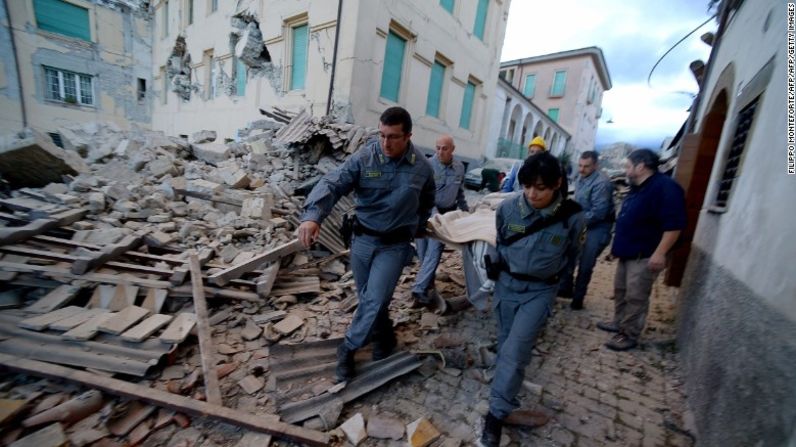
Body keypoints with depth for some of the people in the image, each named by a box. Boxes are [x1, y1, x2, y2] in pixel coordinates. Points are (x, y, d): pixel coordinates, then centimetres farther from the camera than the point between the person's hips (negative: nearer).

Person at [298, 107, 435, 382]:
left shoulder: (422, 168, -5)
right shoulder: (364, 157, -12)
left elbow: (427, 204, 14)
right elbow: (332, 184, -24)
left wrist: (413, 230, 11)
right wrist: (312, 215, -40)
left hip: (395, 245, -1)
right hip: (362, 239, 1)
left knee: (375, 300, -9)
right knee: (367, 299, 15)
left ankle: (347, 349, 16)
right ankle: (384, 338, 42)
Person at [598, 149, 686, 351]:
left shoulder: (665, 187, -18)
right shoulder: (638, 188, 13)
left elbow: (674, 225, -24)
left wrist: (659, 253, -26)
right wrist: (618, 246, 23)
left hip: (645, 256, -10)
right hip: (628, 253, 10)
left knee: (636, 297, -1)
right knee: (620, 291, 18)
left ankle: (630, 335, 11)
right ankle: (619, 323, 33)